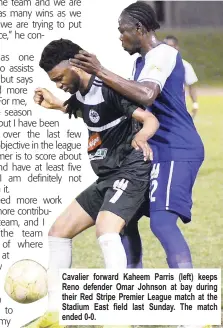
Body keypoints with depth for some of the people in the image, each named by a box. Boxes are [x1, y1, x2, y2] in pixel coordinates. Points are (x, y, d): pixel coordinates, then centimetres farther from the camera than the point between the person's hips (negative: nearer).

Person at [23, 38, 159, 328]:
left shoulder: (108, 88, -17)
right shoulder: (81, 93, 9)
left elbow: (150, 119, -27)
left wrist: (140, 137, -48)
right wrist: (54, 104, 20)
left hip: (130, 172, -10)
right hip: (106, 179, 10)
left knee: (105, 231, -32)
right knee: (59, 231, 11)